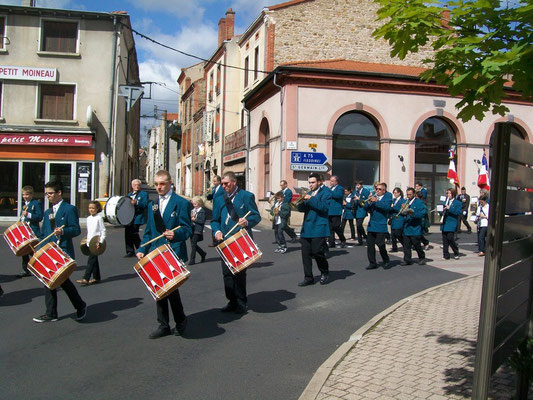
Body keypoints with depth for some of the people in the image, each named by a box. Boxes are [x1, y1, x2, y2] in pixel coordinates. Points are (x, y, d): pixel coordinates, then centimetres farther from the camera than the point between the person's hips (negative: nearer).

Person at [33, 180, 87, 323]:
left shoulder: (69, 209, -4)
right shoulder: (47, 212, 18)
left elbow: (76, 230, -11)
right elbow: (44, 234, 19)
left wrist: (62, 232, -27)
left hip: (63, 251, -7)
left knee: (63, 280, -5)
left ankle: (81, 306, 16)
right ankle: (50, 314, 14)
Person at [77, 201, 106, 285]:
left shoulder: (99, 218, -8)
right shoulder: (88, 218, 13)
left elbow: (103, 230, -9)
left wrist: (101, 241, -15)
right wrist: (87, 240, 17)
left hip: (96, 243, -7)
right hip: (89, 242, 7)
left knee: (91, 260, -11)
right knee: (94, 260, 12)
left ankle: (86, 279, -13)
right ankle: (96, 277, 19)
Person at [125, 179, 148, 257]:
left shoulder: (144, 194, 2)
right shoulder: (129, 194, 22)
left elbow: (145, 204, -12)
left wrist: (136, 203, -27)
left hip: (137, 218, -6)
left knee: (134, 234, -12)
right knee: (127, 234, 3)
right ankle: (130, 252, 11)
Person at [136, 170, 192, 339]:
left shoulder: (181, 203, -4)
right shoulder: (152, 204, 15)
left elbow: (186, 229, -9)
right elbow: (148, 231, 18)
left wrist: (175, 234, -30)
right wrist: (142, 250, 6)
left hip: (174, 253, -6)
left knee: (171, 287, -8)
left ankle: (181, 320, 16)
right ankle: (163, 326, 20)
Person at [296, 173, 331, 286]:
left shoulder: (326, 192, -3)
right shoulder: (309, 193, 20)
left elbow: (324, 207, -18)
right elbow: (301, 209, 15)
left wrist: (310, 199, -19)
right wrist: (301, 201, -7)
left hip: (318, 228, -7)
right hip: (307, 228, 7)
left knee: (317, 252, -5)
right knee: (306, 253, 3)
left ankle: (325, 273, 20)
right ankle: (308, 278, 12)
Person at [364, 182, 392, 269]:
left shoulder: (388, 197, 1)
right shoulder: (374, 196, 14)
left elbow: (387, 207, -18)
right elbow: (366, 208, 8)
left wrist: (376, 201, -21)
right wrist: (369, 201, -11)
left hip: (381, 225, -5)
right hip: (371, 225, 5)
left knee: (380, 244, -8)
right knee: (370, 245, 4)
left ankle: (386, 261, 15)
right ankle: (372, 263, 14)